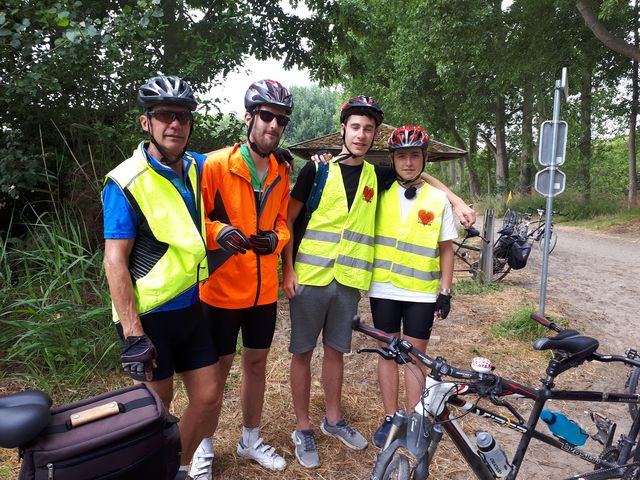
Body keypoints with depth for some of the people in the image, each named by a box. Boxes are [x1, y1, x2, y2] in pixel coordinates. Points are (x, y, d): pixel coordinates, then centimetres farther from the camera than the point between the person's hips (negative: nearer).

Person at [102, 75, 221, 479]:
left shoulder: (195, 168, 4)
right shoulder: (126, 181, -13)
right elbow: (115, 260, -15)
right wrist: (133, 334, -18)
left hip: (191, 308, 6)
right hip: (148, 314, -5)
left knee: (207, 395, 9)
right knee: (158, 405, 7)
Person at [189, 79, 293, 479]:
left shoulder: (282, 173, 5)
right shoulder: (216, 165, -13)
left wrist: (274, 239, -11)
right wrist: (219, 231, -29)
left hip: (264, 289, 5)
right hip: (222, 288, -5)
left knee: (256, 363, 17)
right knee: (218, 368, 9)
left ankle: (251, 439, 38)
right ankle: (204, 446, 32)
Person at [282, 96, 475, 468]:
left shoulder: (377, 175, 7)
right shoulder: (318, 168, -4)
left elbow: (423, 176, 21)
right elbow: (289, 218, -3)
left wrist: (459, 203, 10)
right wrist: (287, 269, -10)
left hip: (349, 280, 3)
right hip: (309, 277, -3)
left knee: (335, 350, 16)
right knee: (303, 352, 6)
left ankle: (334, 419, 34)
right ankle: (303, 428, 22)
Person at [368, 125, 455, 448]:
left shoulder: (438, 199, 1)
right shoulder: (382, 194, 2)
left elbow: (446, 249, 4)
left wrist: (445, 291, 0)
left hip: (422, 293, -1)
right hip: (384, 289, 1)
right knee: (387, 352, 10)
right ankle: (390, 418, 25)